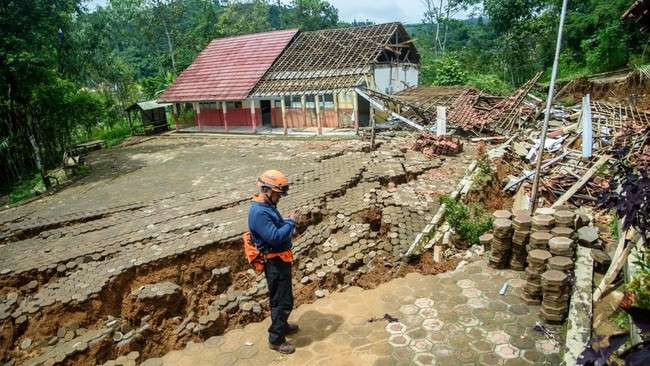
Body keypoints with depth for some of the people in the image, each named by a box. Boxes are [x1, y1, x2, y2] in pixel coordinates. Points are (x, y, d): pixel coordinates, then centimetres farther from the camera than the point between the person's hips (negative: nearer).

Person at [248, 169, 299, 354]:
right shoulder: (259, 212, -26)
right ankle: (276, 339, 15)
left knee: (281, 298, 25)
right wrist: (291, 222, -21)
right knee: (283, 301, 1)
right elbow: (274, 236, -32)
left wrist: (288, 221, 2)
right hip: (275, 263, -10)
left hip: (281, 261, 10)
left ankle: (282, 325, 44)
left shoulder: (267, 206, 7)